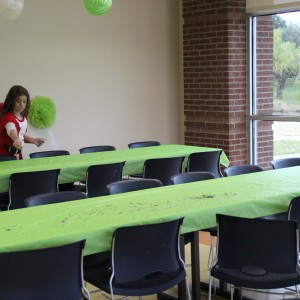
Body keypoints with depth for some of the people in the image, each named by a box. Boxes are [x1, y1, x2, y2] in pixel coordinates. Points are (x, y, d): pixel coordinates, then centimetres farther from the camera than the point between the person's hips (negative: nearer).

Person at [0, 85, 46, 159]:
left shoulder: (24, 118, 7)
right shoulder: (8, 117, -19)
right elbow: (11, 130, -41)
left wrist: (33, 140, 4)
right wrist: (16, 139, -60)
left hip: (18, 155, 8)